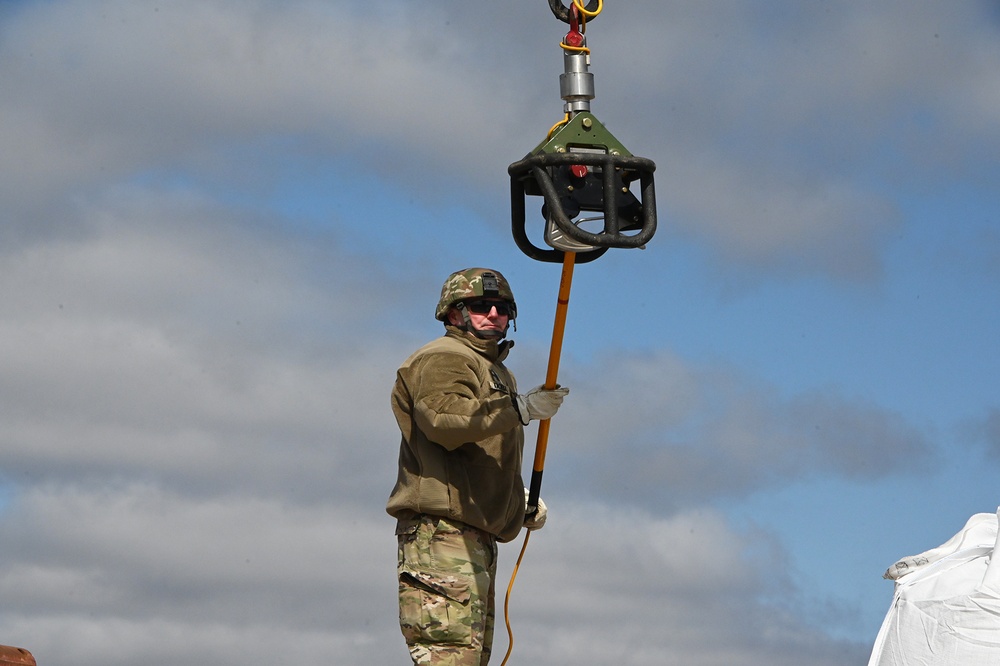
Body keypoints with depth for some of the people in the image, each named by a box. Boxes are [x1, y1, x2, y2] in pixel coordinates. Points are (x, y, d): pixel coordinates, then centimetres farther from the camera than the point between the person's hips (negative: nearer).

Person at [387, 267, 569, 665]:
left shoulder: (499, 373, 29)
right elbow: (445, 420, -24)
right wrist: (519, 409, -31)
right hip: (441, 530, -10)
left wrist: (523, 499, 12)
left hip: (478, 537, 10)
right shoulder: (442, 359, -3)